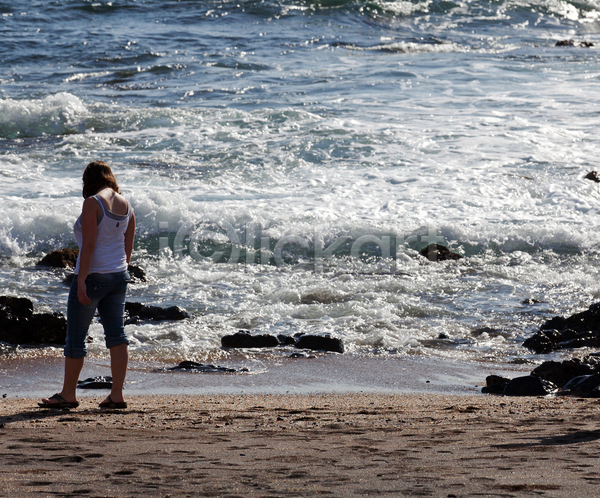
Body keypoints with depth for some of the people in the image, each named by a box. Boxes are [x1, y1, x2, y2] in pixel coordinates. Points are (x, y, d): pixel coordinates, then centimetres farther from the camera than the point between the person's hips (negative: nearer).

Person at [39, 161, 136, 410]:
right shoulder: (126, 205, 7)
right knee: (116, 334, 7)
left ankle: (68, 394, 12)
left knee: (75, 337, 4)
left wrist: (81, 281, -19)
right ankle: (117, 395, 4)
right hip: (118, 277, 7)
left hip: (92, 276, -7)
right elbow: (128, 248, 11)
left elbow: (89, 245, -20)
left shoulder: (93, 203, -14)